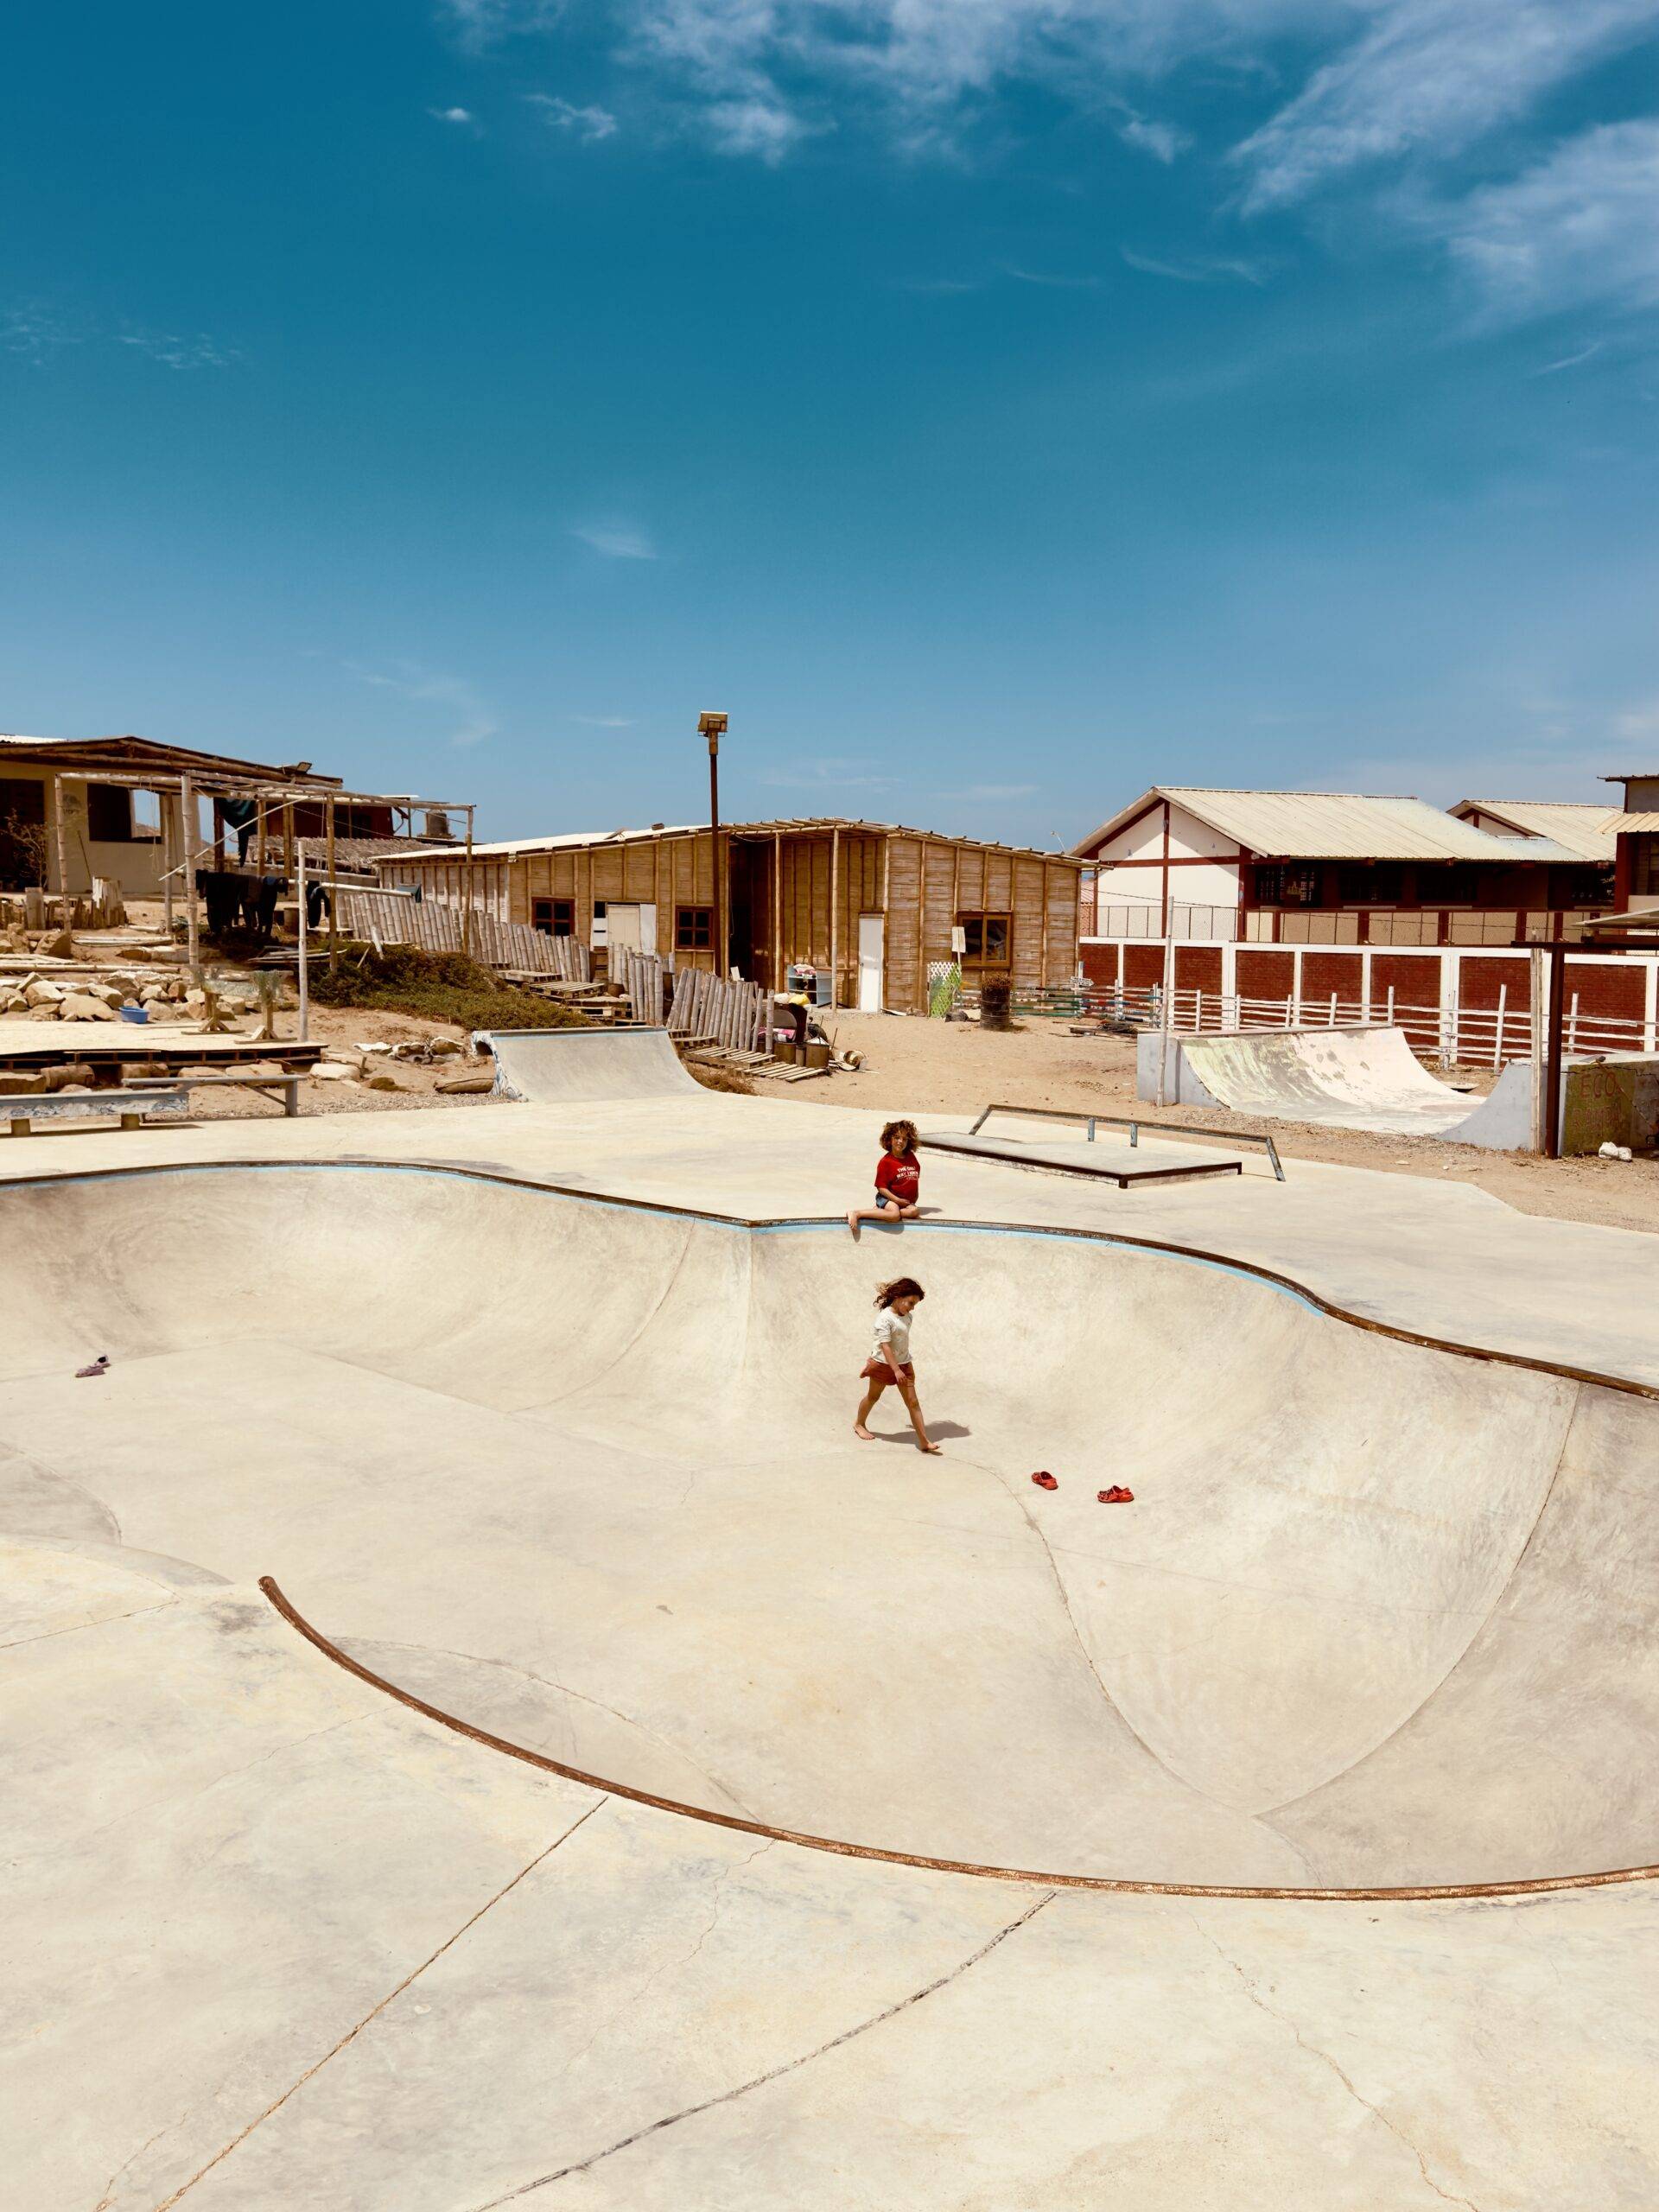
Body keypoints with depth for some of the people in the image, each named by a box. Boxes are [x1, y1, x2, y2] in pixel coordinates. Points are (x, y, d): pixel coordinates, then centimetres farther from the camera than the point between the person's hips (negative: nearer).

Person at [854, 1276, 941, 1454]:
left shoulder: (907, 1316, 2)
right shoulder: (885, 1318, -23)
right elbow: (885, 1345, -26)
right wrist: (896, 1370, -30)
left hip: (904, 1364, 6)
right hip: (883, 1364, -6)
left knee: (913, 1402, -2)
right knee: (873, 1396, 16)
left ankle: (924, 1441, -5)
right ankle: (859, 1423, 42)